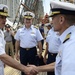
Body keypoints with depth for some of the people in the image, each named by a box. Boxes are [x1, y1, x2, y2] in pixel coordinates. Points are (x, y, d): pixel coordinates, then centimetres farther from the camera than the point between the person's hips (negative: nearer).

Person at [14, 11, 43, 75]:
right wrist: (16, 53, 9)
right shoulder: (20, 30, 2)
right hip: (23, 51, 2)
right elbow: (17, 42, 7)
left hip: (32, 51, -2)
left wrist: (40, 52, 0)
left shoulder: (36, 30, -4)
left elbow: (39, 42, 0)